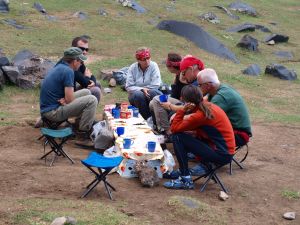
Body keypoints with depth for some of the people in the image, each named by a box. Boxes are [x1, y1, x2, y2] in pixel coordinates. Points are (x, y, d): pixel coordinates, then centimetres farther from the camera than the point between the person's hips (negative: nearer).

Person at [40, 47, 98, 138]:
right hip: (53, 112, -10)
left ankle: (81, 123, 19)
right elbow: (69, 99, -20)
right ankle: (84, 132, -7)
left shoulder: (59, 67, 11)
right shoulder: (68, 71, -18)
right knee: (91, 100, -15)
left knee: (86, 92, 15)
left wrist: (64, 99, -1)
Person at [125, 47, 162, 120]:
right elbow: (129, 87, -10)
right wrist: (142, 89, -22)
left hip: (150, 94, 0)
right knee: (139, 95, -34)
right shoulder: (132, 68, -4)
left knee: (153, 92, -34)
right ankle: (146, 118, -22)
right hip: (135, 95, 0)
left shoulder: (153, 65, -6)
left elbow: (156, 85, -12)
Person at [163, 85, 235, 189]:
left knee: (177, 137, -10)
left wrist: (182, 110, -13)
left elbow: (174, 128, -13)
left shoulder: (200, 115, -19)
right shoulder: (208, 106, 6)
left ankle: (186, 180, -9)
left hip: (222, 155, -9)